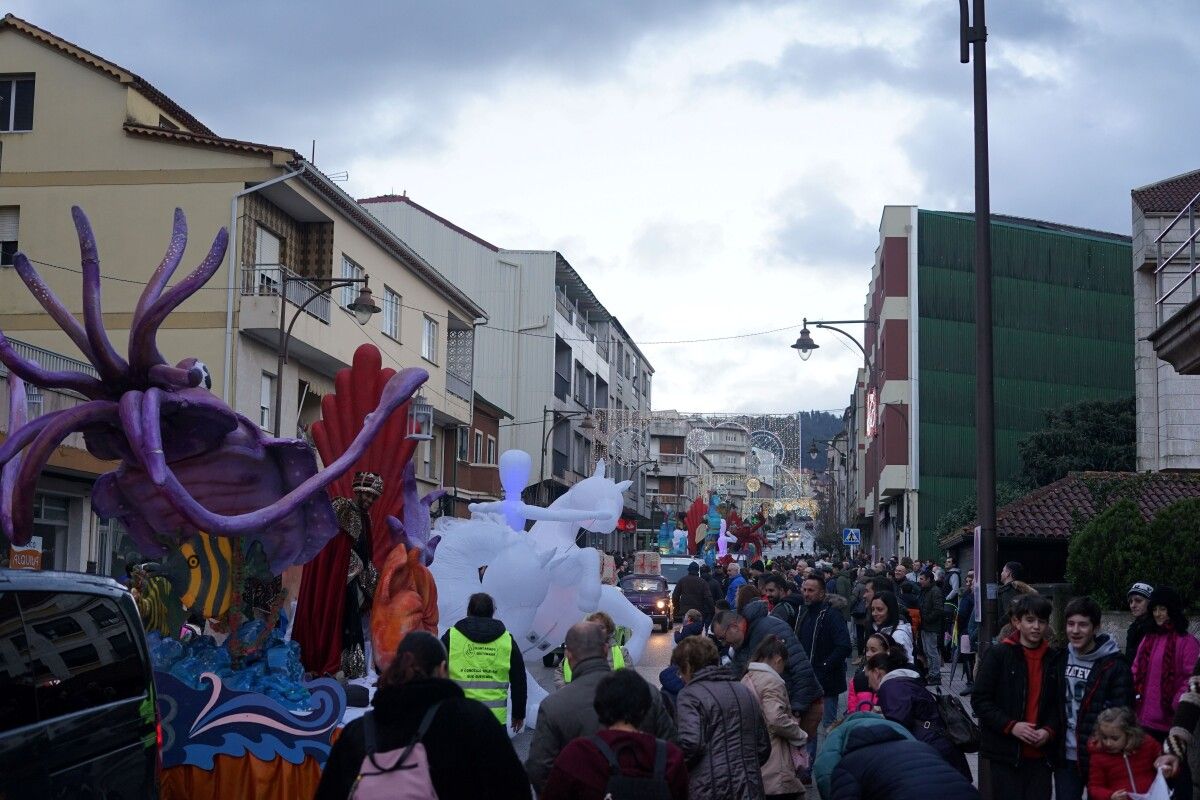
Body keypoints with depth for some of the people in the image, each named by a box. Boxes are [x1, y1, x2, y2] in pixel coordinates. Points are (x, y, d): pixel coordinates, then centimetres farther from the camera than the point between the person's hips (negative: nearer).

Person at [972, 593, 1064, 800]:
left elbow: (1058, 703, 14)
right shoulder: (998, 654, -4)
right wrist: (1011, 726, -15)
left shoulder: (1054, 659, 9)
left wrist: (1050, 730, -5)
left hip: (1041, 753, 3)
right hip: (1006, 753, -3)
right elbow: (980, 700, -5)